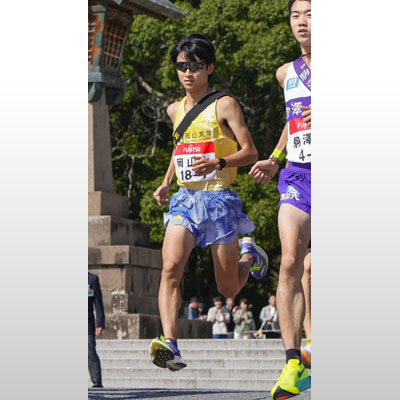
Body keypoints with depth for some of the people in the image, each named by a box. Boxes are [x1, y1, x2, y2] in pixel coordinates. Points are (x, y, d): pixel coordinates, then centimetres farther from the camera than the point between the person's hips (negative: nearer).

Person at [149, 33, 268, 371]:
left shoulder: (224, 105, -4)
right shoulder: (175, 110, 14)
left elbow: (251, 153, -8)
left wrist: (219, 163, -26)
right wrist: (166, 182, 19)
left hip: (219, 200, -4)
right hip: (184, 200, 4)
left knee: (228, 290, 5)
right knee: (171, 266, -24)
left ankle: (250, 255, 39)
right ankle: (170, 345, -33)